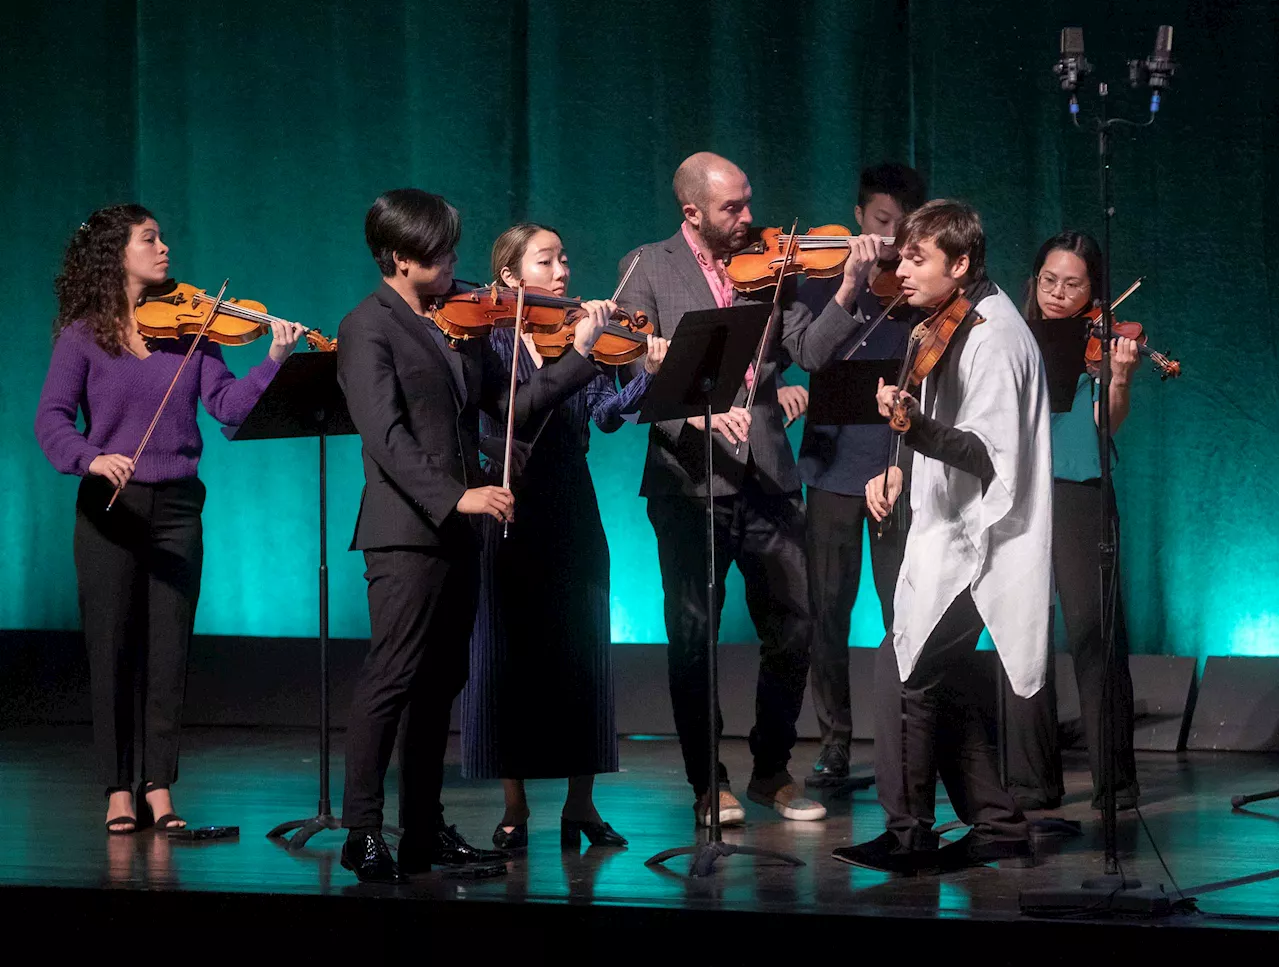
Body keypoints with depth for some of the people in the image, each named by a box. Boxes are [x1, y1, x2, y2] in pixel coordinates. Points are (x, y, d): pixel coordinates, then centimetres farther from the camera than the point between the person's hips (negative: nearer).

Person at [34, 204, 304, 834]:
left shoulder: (186, 329, 6)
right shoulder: (83, 336, -1)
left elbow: (228, 405, -4)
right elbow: (51, 419, -9)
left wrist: (275, 360, -18)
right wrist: (90, 457, -28)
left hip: (175, 506, 2)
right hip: (108, 508, -2)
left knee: (168, 652, 2)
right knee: (111, 651, 1)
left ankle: (159, 787, 9)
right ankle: (119, 791, 8)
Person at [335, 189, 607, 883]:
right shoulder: (367, 330, -7)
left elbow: (511, 404, 12)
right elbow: (386, 438, -18)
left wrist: (580, 354, 4)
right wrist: (455, 496, -27)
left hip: (457, 533, 8)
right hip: (405, 533, -8)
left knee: (441, 683, 10)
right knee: (390, 679, -10)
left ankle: (425, 830, 15)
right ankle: (362, 833, -8)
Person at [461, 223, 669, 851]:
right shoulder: (486, 339, 0)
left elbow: (607, 413, -6)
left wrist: (650, 375, -21)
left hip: (572, 514, 3)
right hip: (508, 511, -3)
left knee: (581, 650, 3)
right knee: (508, 652, 2)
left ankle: (581, 803, 11)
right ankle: (514, 807, 10)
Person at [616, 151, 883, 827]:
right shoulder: (647, 269, 2)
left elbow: (811, 353, -1)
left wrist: (848, 290, -16)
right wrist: (696, 412, -24)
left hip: (765, 477, 3)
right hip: (689, 480, -3)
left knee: (793, 629, 3)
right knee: (693, 637, 3)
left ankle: (772, 771, 21)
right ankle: (708, 784, 16)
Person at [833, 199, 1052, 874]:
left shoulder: (993, 336, -17)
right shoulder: (954, 326, 13)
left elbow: (991, 455, -23)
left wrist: (916, 426, -36)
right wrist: (902, 471, 10)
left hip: (974, 540, -10)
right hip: (950, 533, 10)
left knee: (907, 664, -12)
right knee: (945, 676, 14)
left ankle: (908, 836, -6)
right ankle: (996, 826, 21)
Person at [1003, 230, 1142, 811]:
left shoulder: (1101, 344, 5)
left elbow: (1107, 422, -9)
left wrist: (1119, 379, -27)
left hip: (1077, 495, -3)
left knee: (1092, 631, -9)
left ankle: (1116, 783, -5)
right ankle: (1032, 780, 8)